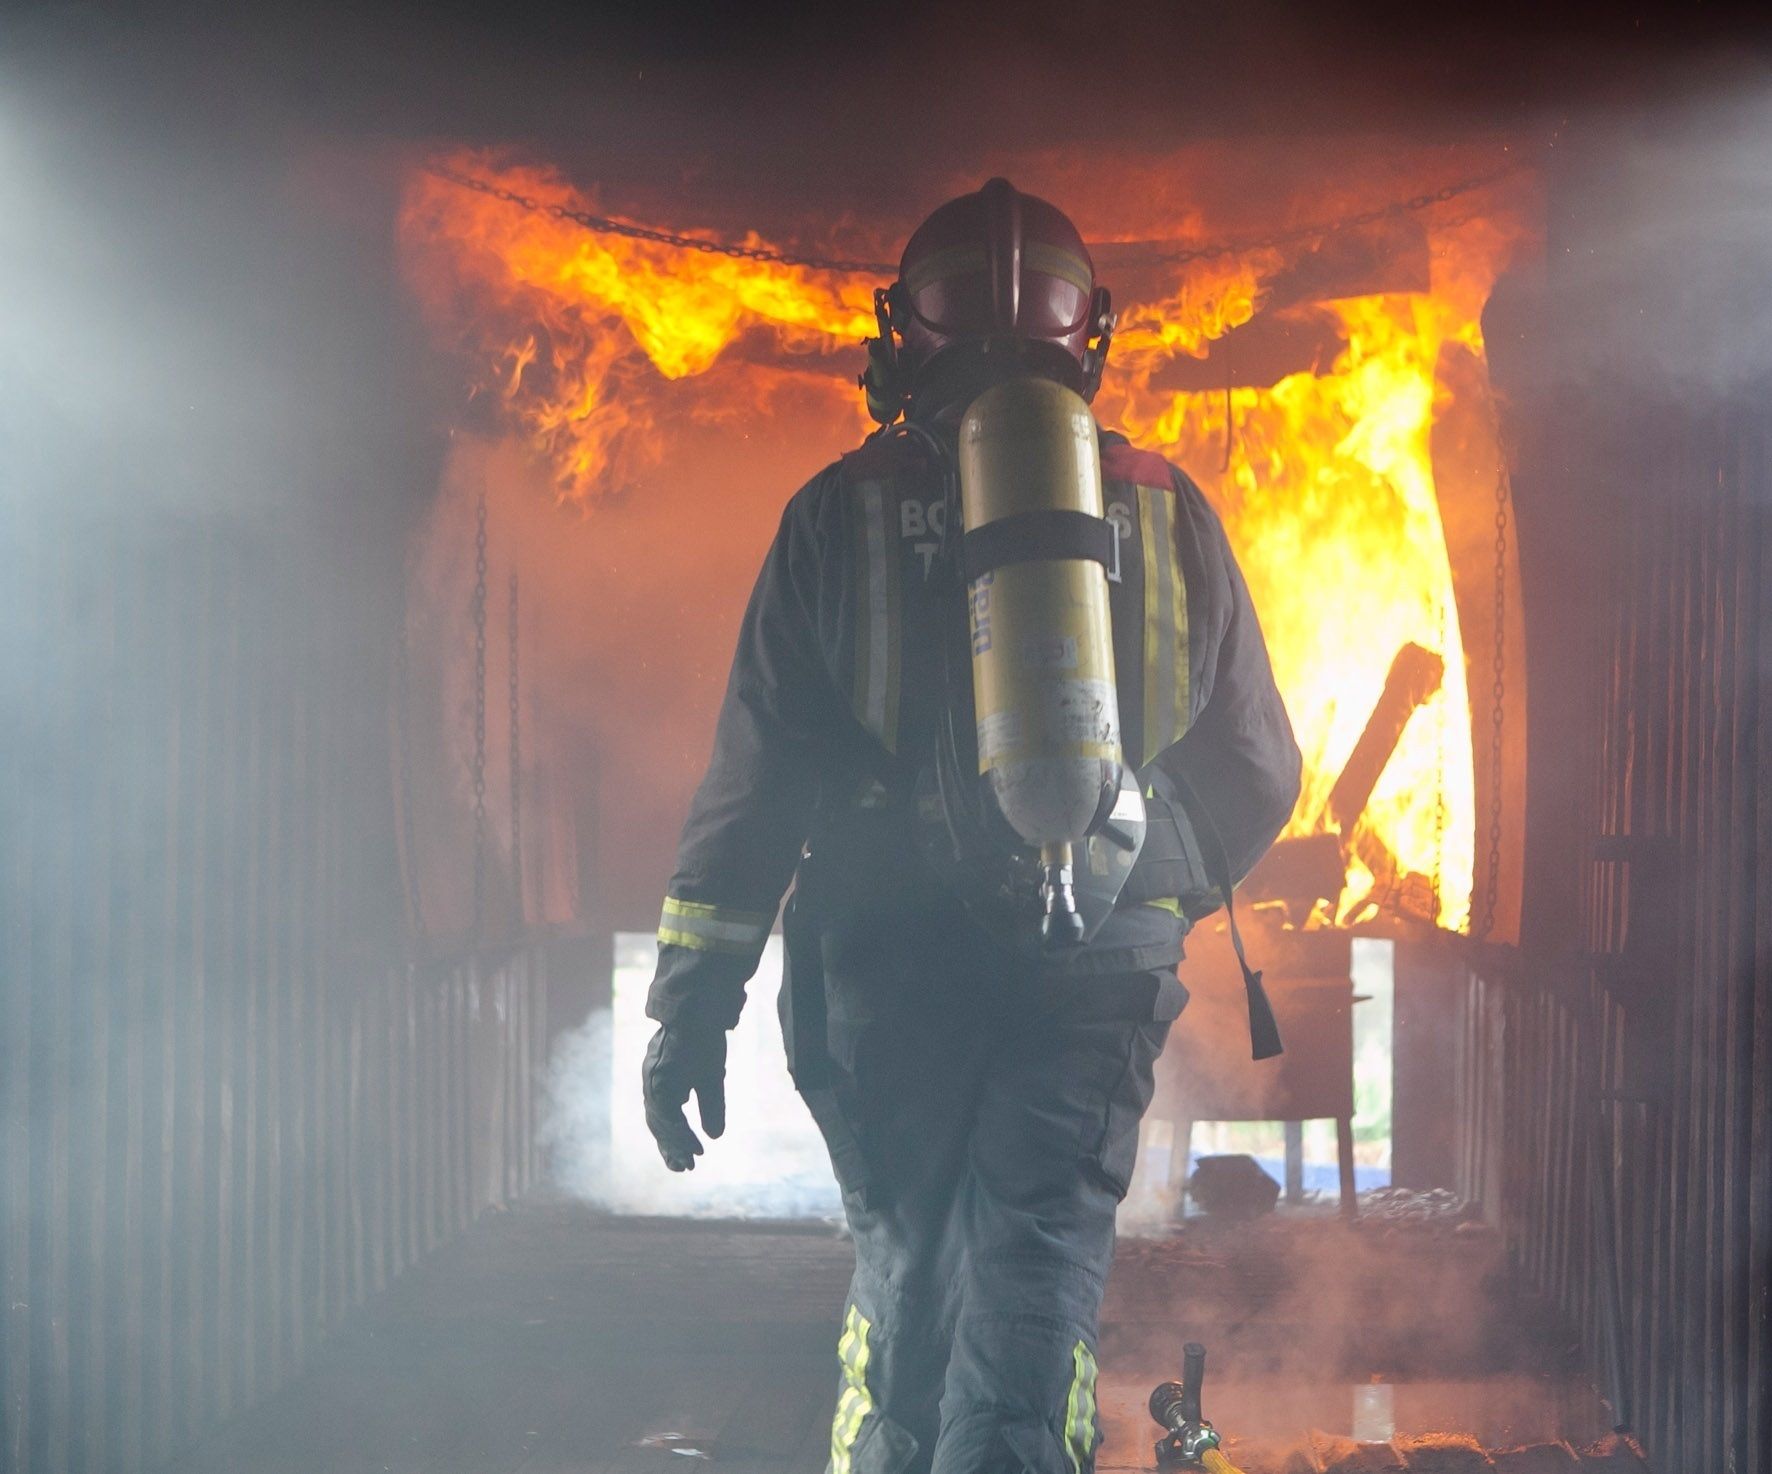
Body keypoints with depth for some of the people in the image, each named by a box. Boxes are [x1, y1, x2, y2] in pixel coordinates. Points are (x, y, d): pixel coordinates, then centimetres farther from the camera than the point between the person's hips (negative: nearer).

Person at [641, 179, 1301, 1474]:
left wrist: (695, 993, 2)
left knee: (905, 1263, 16)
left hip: (891, 962, 0)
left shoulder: (845, 512, 1)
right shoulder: (1165, 513, 5)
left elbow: (756, 767, -2)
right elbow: (1257, 776, 12)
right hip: (1098, 967, 0)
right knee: (1036, 1286, 1)